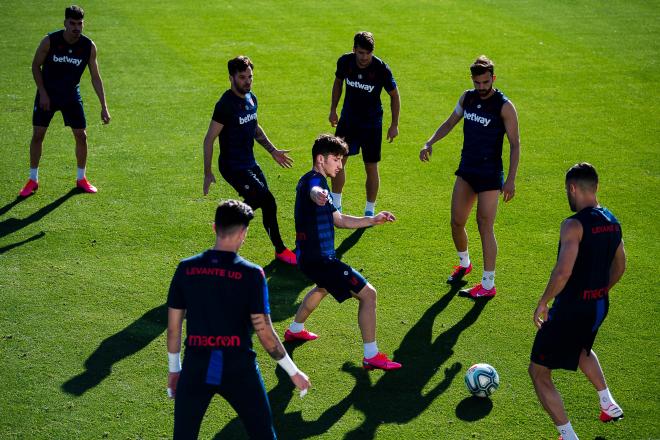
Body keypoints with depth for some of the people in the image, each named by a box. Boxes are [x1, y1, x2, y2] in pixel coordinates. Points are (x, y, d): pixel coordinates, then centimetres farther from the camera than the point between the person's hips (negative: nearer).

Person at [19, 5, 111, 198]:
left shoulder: (89, 46, -15)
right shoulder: (50, 41, -19)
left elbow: (95, 77, -7)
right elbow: (36, 66, -6)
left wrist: (104, 107, -11)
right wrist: (43, 93, -12)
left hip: (71, 95, 1)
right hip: (47, 94, -1)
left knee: (81, 136, 0)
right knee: (37, 135, -2)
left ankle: (81, 179, 18)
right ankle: (33, 180, 11)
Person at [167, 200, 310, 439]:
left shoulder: (186, 268, -1)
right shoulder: (251, 274, -10)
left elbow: (173, 328, 5)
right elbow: (265, 334, -10)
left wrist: (174, 369, 19)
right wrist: (293, 372, 2)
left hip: (196, 368, 2)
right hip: (238, 369, -2)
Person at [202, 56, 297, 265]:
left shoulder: (251, 99, 6)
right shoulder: (225, 105, -20)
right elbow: (209, 139, -15)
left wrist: (272, 150, 16)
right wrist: (207, 173, -14)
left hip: (249, 163, 9)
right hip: (232, 167, -9)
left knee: (259, 201, 8)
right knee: (268, 202, -12)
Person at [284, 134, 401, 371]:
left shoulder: (309, 181, 15)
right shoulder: (314, 180, -16)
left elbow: (339, 220, 20)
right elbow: (314, 191, -46)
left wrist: (373, 220, 12)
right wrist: (318, 195, -70)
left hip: (309, 256, 11)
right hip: (320, 259, -11)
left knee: (322, 287, 41)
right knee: (368, 294, -9)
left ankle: (295, 330, 57)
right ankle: (371, 356, -6)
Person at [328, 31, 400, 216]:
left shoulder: (381, 68, -20)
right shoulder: (345, 61, -11)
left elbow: (394, 95, -7)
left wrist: (394, 125, -5)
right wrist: (333, 109, 12)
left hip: (372, 123, -3)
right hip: (348, 119, 3)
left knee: (371, 168, 1)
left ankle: (370, 211, 15)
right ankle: (336, 206, 17)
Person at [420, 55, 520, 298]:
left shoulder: (504, 106, -14)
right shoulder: (467, 97, 4)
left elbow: (515, 144, -12)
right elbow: (450, 123, 18)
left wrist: (511, 179, -18)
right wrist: (430, 143, 1)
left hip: (490, 174, -6)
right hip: (466, 169, 6)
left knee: (485, 226, -6)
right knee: (456, 222, 11)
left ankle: (488, 285, 2)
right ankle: (464, 264, 38)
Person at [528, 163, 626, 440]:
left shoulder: (574, 225, -22)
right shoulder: (612, 222, 4)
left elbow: (563, 272, -29)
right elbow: (619, 267, 15)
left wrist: (543, 302, -16)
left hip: (571, 310, -8)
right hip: (599, 306, 8)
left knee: (539, 372, 5)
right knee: (581, 349, 40)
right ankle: (608, 404, 42)